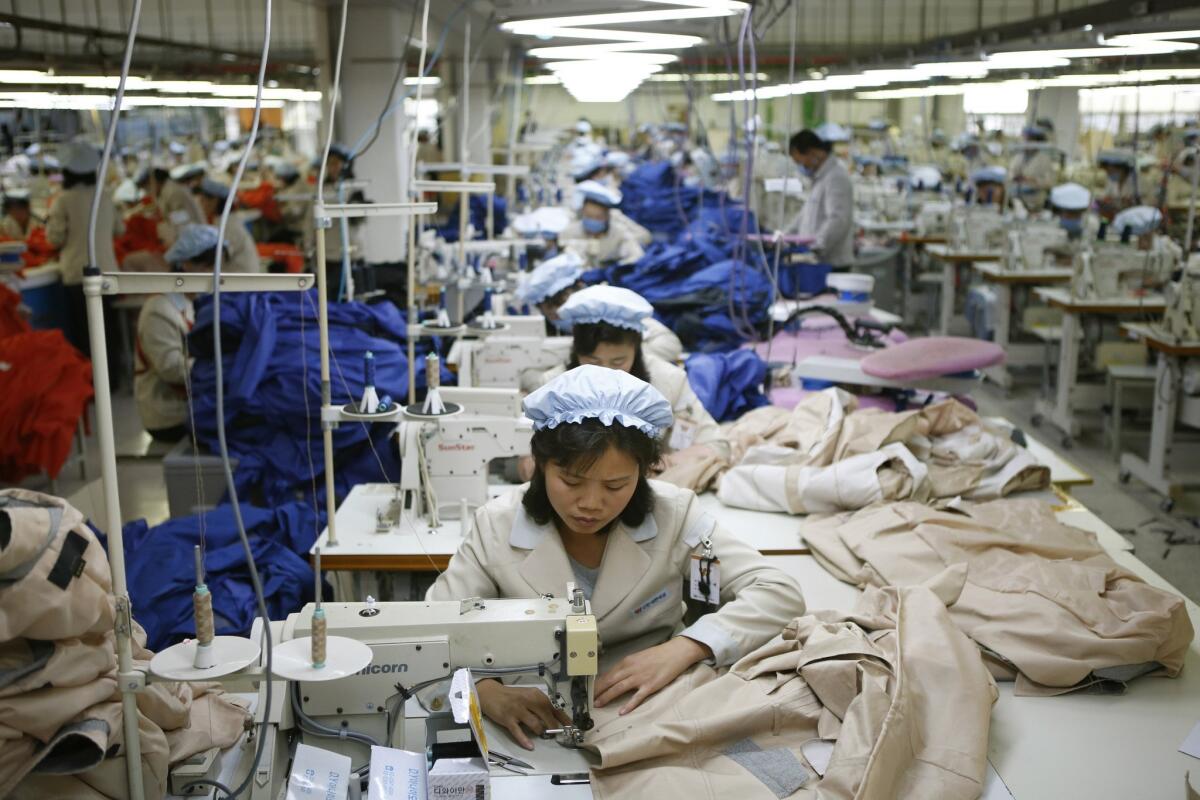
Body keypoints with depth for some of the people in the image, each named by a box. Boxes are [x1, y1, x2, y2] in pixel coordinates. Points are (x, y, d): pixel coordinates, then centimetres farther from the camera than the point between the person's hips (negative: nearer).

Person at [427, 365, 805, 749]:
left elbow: (781, 594, -12)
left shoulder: (673, 516, -10)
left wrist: (683, 648, -27)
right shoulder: (497, 527, -11)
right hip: (539, 723, 0)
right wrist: (486, 690, -33)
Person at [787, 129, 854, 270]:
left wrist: (814, 246, -31)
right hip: (821, 261, 9)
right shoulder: (820, 177, 18)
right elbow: (807, 213, 26)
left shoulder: (835, 178, -14)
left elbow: (838, 220, -23)